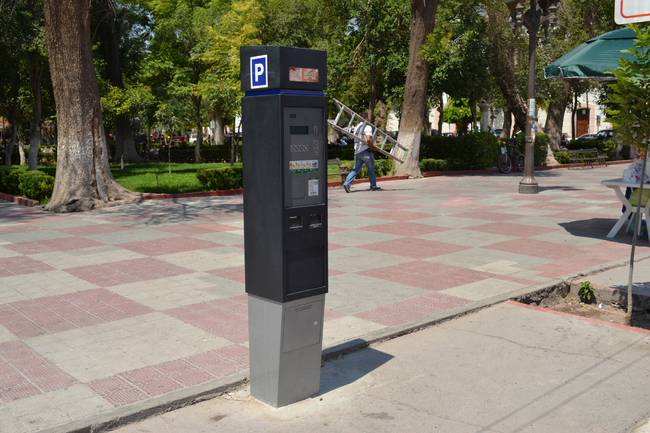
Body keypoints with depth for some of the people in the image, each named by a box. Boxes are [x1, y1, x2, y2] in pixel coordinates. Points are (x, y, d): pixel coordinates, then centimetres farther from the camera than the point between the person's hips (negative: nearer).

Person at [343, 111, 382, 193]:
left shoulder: (357, 126, 14)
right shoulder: (368, 127, -11)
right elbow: (368, 139, -24)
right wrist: (373, 147, -9)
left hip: (357, 151, 7)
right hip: (365, 151, -7)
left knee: (355, 168, 7)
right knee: (371, 168, 7)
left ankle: (347, 183, -9)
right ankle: (373, 186, 16)